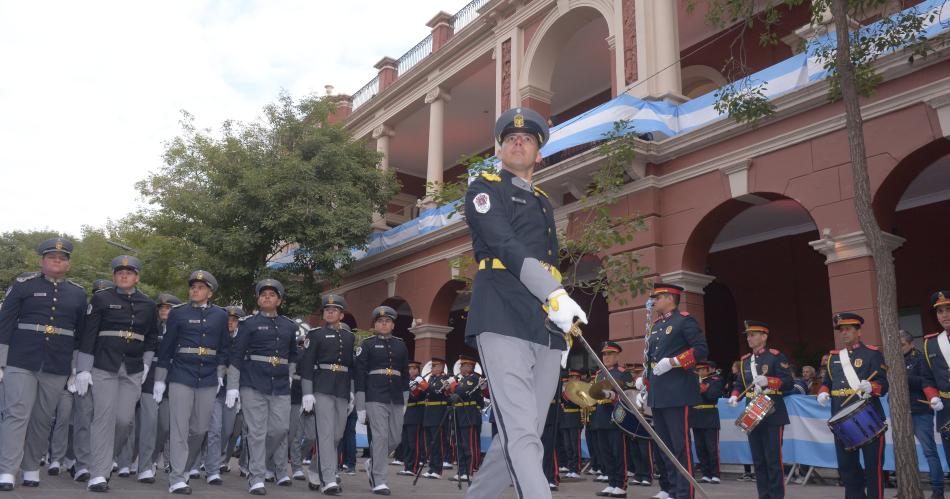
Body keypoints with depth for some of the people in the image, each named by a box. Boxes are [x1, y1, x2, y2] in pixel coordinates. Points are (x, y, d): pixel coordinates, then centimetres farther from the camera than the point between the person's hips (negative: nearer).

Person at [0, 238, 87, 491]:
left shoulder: (78, 293, 10)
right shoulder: (23, 285, 3)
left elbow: (82, 332, 14)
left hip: (58, 367, 2)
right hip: (21, 363, -2)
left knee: (42, 419, 8)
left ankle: (31, 469, 18)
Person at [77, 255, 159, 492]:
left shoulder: (148, 304, 10)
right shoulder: (101, 299, 1)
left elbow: (152, 337, 20)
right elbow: (88, 334, -1)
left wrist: (146, 363, 11)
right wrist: (83, 369, -5)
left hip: (133, 370, 3)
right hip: (104, 367, -3)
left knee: (125, 419, -1)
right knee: (105, 417, -7)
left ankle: (106, 457, 26)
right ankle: (99, 474, -2)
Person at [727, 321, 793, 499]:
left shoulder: (776, 356, -4)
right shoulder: (745, 360, 14)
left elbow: (788, 383, -11)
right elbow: (740, 384, 17)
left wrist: (768, 381, -26)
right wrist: (735, 396, -3)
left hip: (772, 415, -6)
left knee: (773, 459, -4)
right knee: (758, 460, 8)